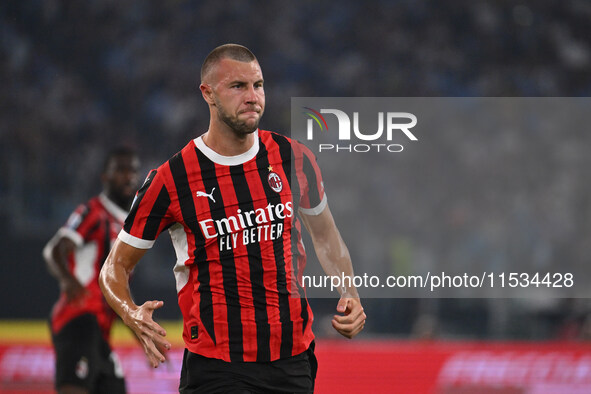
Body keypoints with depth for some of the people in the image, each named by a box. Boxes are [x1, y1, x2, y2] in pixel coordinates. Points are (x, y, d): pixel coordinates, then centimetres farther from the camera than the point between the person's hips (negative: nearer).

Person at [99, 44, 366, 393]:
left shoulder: (293, 159, 5)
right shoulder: (170, 180, -5)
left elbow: (325, 235, 22)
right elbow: (116, 266, 4)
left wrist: (349, 295, 6)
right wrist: (132, 314, -17)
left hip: (293, 362, 4)